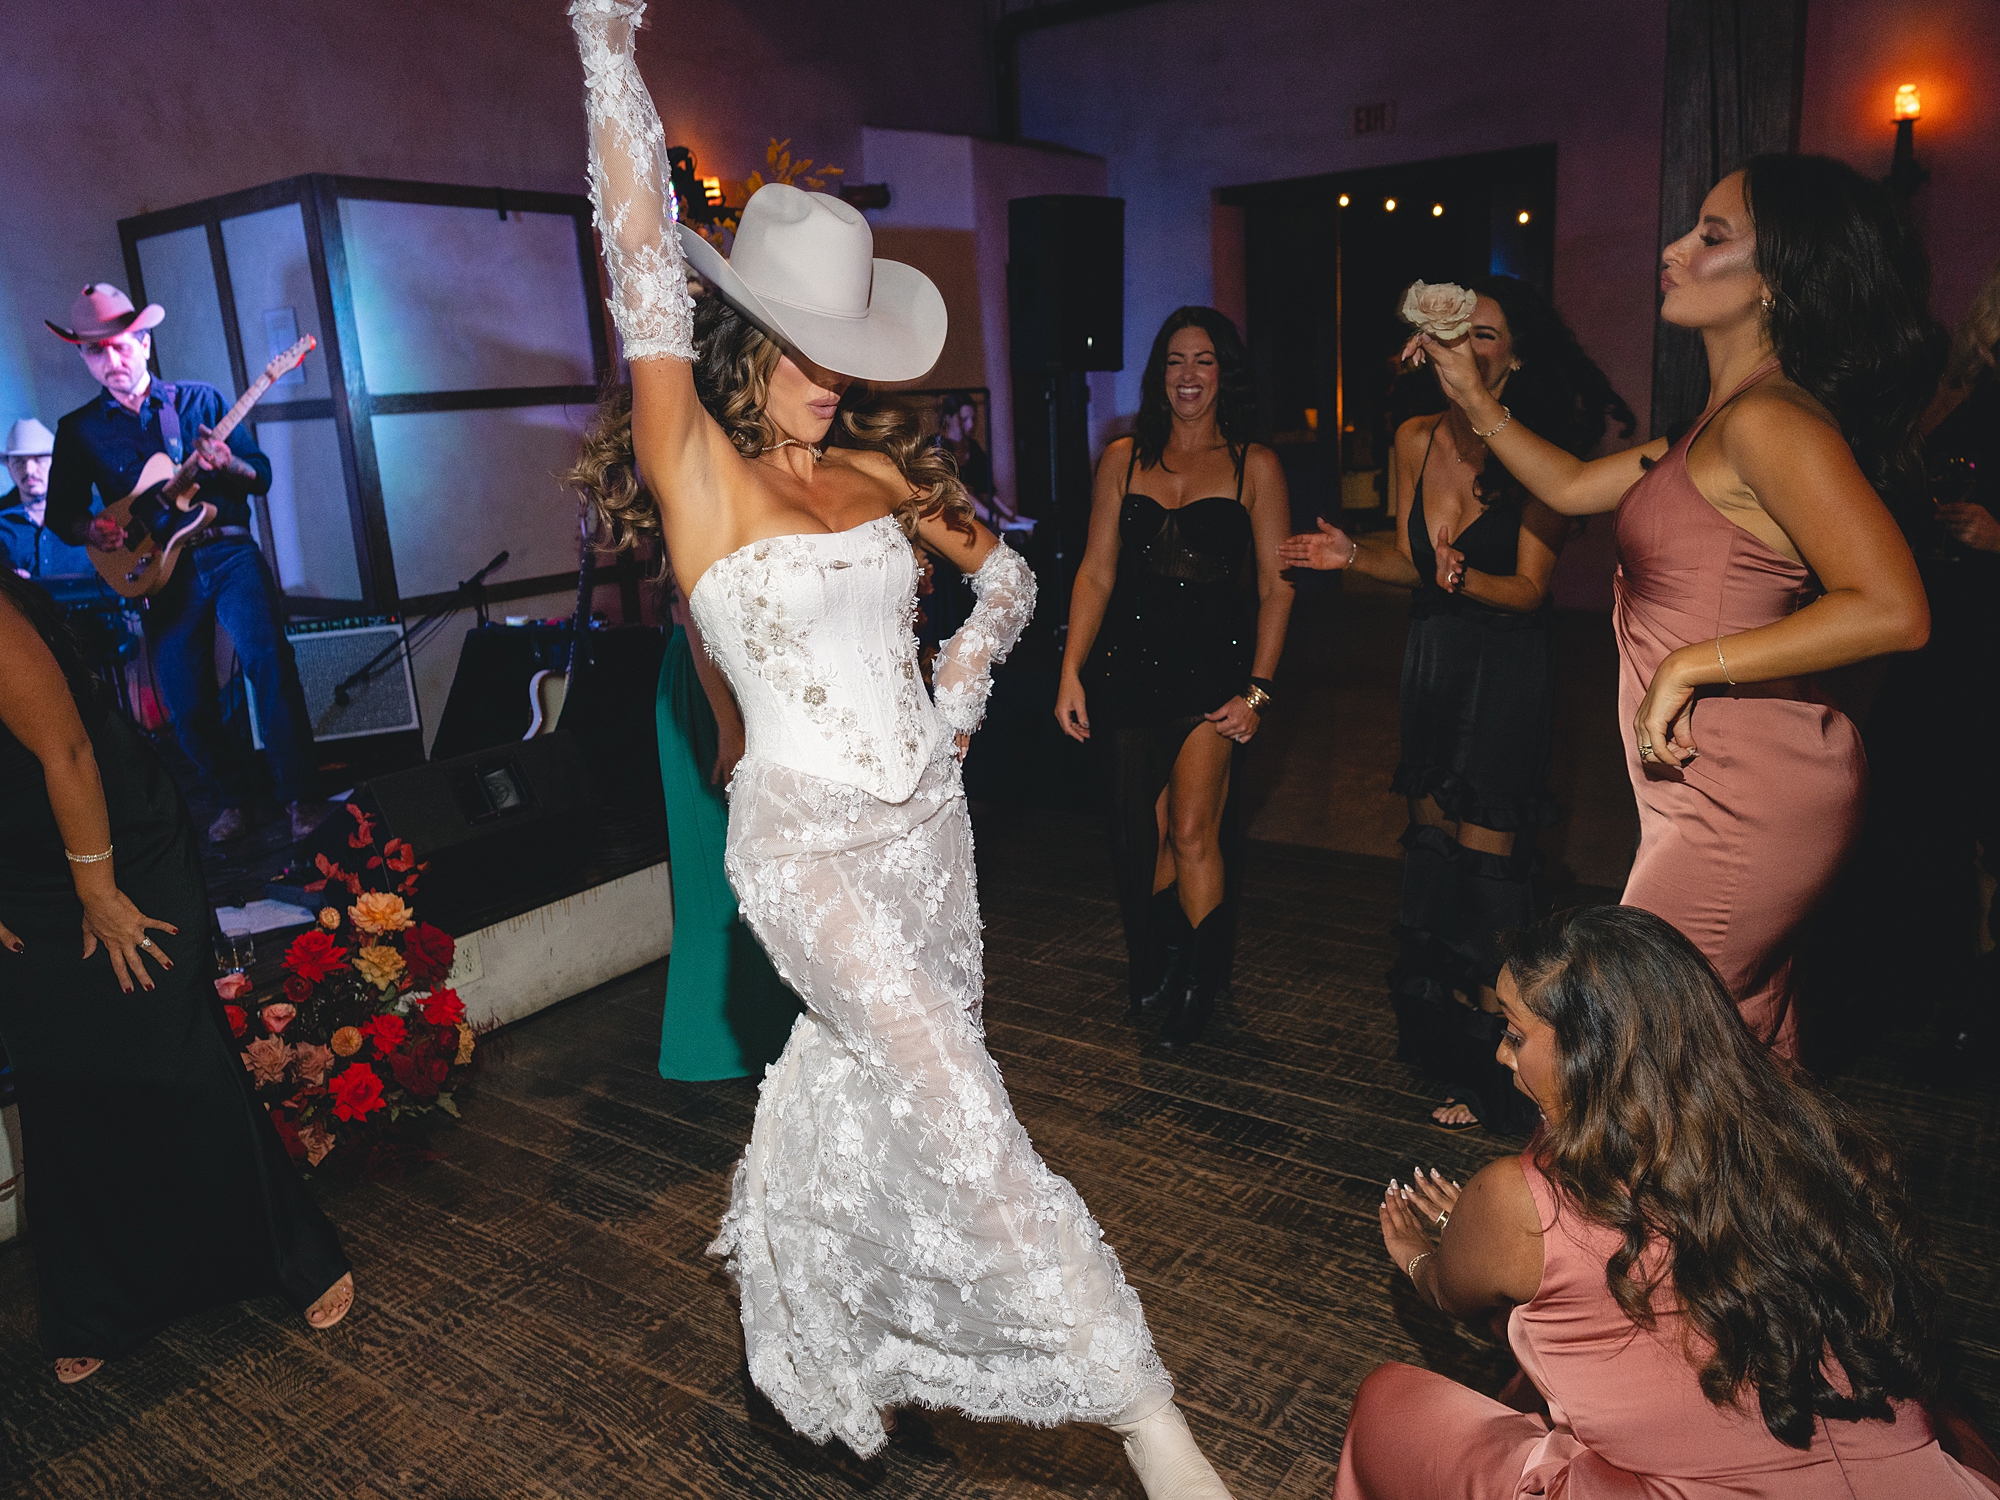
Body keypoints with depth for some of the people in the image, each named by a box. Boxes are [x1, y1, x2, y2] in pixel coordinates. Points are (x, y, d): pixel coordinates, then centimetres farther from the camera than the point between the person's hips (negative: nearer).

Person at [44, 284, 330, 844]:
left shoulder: (199, 399, 6)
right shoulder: (78, 430, 9)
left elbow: (261, 477, 6)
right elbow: (60, 514, 13)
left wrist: (227, 465, -16)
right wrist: (91, 530, -8)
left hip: (228, 553, -2)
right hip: (161, 571, 2)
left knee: (269, 661, -23)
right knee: (186, 706, 0)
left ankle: (299, 795, -15)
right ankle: (235, 796, 23)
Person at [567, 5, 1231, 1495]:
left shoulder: (877, 467, 7)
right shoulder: (698, 469, -8)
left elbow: (1005, 564, 20)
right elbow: (645, 269, -18)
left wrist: (971, 661, 5)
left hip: (928, 818, 6)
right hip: (807, 841, -6)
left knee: (875, 1092, 16)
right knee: (960, 1109, -10)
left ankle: (821, 1336, 44)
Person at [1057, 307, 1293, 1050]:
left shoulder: (1255, 467, 3)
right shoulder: (1123, 459, 9)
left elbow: (1276, 586, 1)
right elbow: (1095, 573, 6)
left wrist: (1257, 690, -8)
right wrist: (1071, 670, -4)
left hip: (1214, 663, -3)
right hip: (1132, 663, 3)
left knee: (1192, 833, -11)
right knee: (1142, 835, 7)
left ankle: (1201, 983, 10)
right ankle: (1156, 961, 30)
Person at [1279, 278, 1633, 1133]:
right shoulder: (1416, 439, 4)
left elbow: (1530, 588, -15)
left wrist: (1463, 579, -33)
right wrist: (1354, 555, -6)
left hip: (1506, 667, -5)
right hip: (1432, 654, 6)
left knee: (1485, 852, -4)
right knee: (1430, 836, 11)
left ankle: (1492, 1065, 9)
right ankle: (1434, 1020, 28)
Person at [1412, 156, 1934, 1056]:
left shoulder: (1771, 422, -16)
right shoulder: (1716, 425, 15)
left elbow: (1892, 610, -24)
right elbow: (1571, 488, 26)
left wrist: (1693, 664, -20)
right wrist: (1474, 400, 21)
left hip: (1745, 801, -10)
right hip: (1720, 791, 10)